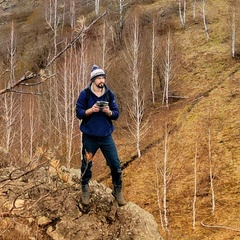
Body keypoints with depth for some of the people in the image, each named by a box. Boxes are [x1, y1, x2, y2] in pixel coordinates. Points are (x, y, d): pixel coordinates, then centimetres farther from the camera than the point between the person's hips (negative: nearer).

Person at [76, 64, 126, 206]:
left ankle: (118, 191, 20)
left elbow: (117, 114, 0)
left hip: (106, 136, 2)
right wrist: (91, 110, -23)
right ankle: (85, 191, 30)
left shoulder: (110, 94, -1)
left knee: (116, 165, 2)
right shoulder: (85, 94, -7)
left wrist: (109, 112, -20)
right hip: (89, 137, -1)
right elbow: (79, 113, -6)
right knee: (86, 165, 10)